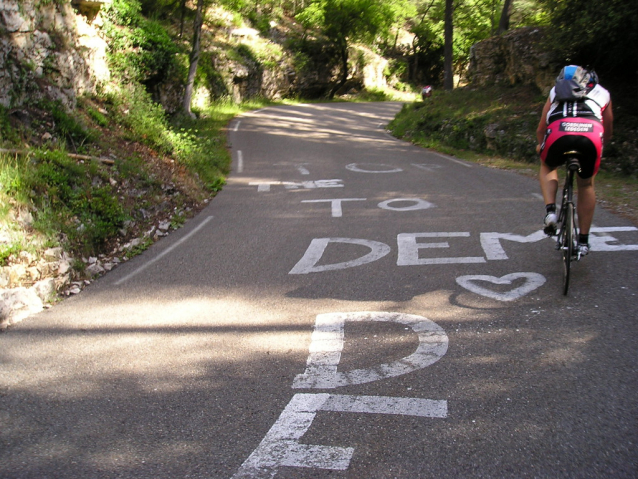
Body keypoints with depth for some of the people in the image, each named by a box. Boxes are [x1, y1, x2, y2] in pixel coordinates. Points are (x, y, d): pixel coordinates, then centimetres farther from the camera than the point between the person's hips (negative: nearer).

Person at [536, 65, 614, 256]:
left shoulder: (556, 91, 35)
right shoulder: (602, 93, 35)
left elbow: (541, 129, 36)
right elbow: (608, 132, 40)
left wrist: (540, 146, 56)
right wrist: (600, 145, 61)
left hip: (559, 132, 0)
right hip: (592, 134, 0)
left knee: (547, 168, 32)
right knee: (586, 185, 23)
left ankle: (550, 211, 9)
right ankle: (583, 241, 24)